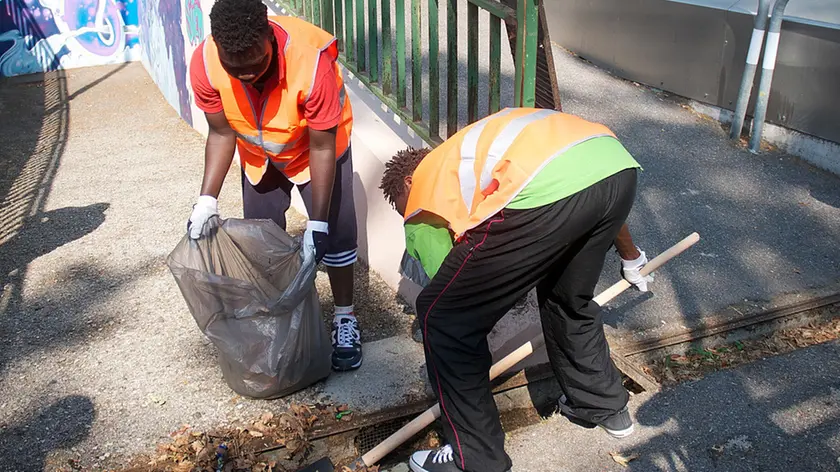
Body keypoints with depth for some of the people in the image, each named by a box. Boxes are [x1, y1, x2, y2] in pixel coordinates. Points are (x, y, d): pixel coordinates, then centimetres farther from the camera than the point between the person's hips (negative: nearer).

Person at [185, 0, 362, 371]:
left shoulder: (310, 58, -41)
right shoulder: (205, 64, -30)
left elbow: (322, 147, -32)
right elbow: (222, 133, -14)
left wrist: (318, 222, -33)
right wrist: (207, 199, -24)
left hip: (319, 147, -3)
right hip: (259, 155, 3)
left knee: (335, 233, -4)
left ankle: (345, 319, 14)